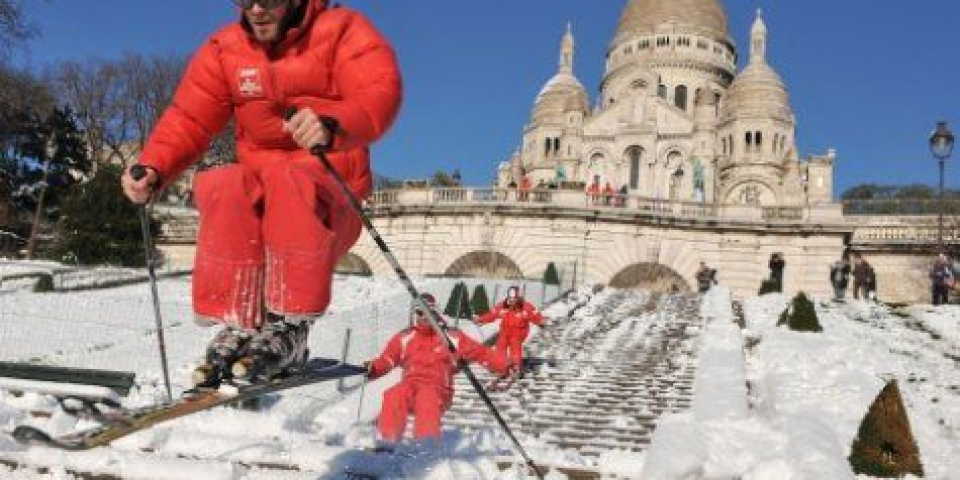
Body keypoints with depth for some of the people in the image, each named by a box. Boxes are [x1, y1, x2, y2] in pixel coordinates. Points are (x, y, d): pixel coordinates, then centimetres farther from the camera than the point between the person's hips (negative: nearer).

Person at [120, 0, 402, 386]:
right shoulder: (224, 49, 8)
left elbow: (382, 93, -20)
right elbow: (188, 119, 4)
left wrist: (333, 125, -42)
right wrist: (153, 169, -17)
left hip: (333, 185, -3)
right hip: (258, 180, 4)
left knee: (288, 181, -35)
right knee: (220, 190, -28)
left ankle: (289, 326, -28)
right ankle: (238, 324, -20)